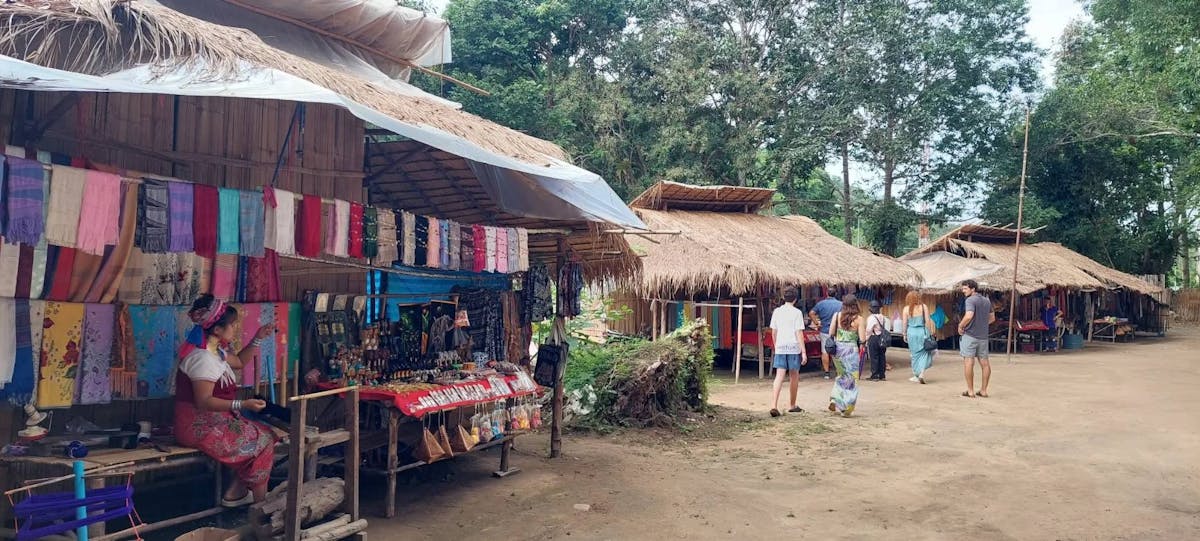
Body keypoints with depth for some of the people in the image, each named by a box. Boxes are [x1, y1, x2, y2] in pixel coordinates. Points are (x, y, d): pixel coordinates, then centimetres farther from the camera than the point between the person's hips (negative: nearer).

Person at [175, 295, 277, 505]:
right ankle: (260, 502, 6)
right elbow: (204, 402, -28)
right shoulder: (203, 358, -24)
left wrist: (258, 339, 14)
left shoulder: (215, 351, 8)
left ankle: (235, 494, 11)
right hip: (199, 428, -10)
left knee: (262, 435, 8)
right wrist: (242, 405, -32)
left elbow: (238, 361, 26)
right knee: (262, 441, -5)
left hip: (211, 421, 10)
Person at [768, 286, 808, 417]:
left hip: (780, 347, 3)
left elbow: (773, 332, 9)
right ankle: (792, 405, 23)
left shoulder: (777, 311, 6)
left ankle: (774, 405, -17)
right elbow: (799, 333, -10)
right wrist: (804, 352, -9)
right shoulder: (797, 313, -6)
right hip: (794, 347, -3)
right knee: (794, 377, 13)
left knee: (779, 376, -2)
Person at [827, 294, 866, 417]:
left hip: (837, 348, 3)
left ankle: (834, 400, 9)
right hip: (851, 349, -3)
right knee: (851, 379, 8)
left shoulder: (836, 315, -2)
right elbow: (862, 339, -8)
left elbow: (831, 333, -1)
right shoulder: (858, 319, -8)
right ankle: (846, 408, 7)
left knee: (842, 375, 23)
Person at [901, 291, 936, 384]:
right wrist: (929, 333, 4)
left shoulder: (906, 309, -1)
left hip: (911, 332, 1)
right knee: (924, 353, 9)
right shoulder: (923, 307, -1)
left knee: (915, 354, 12)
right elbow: (927, 321, -3)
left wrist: (904, 334, 9)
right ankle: (922, 373, -6)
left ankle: (916, 376, 18)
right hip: (922, 331, -1)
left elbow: (905, 323, 0)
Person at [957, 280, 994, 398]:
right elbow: (992, 318, 22)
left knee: (968, 362, -4)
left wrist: (960, 326, -12)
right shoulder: (987, 301, 13)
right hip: (983, 336, 8)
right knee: (984, 363, 8)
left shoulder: (970, 300, -12)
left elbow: (969, 316, -26)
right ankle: (983, 390, 13)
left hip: (970, 335, -7)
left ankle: (970, 391, -2)